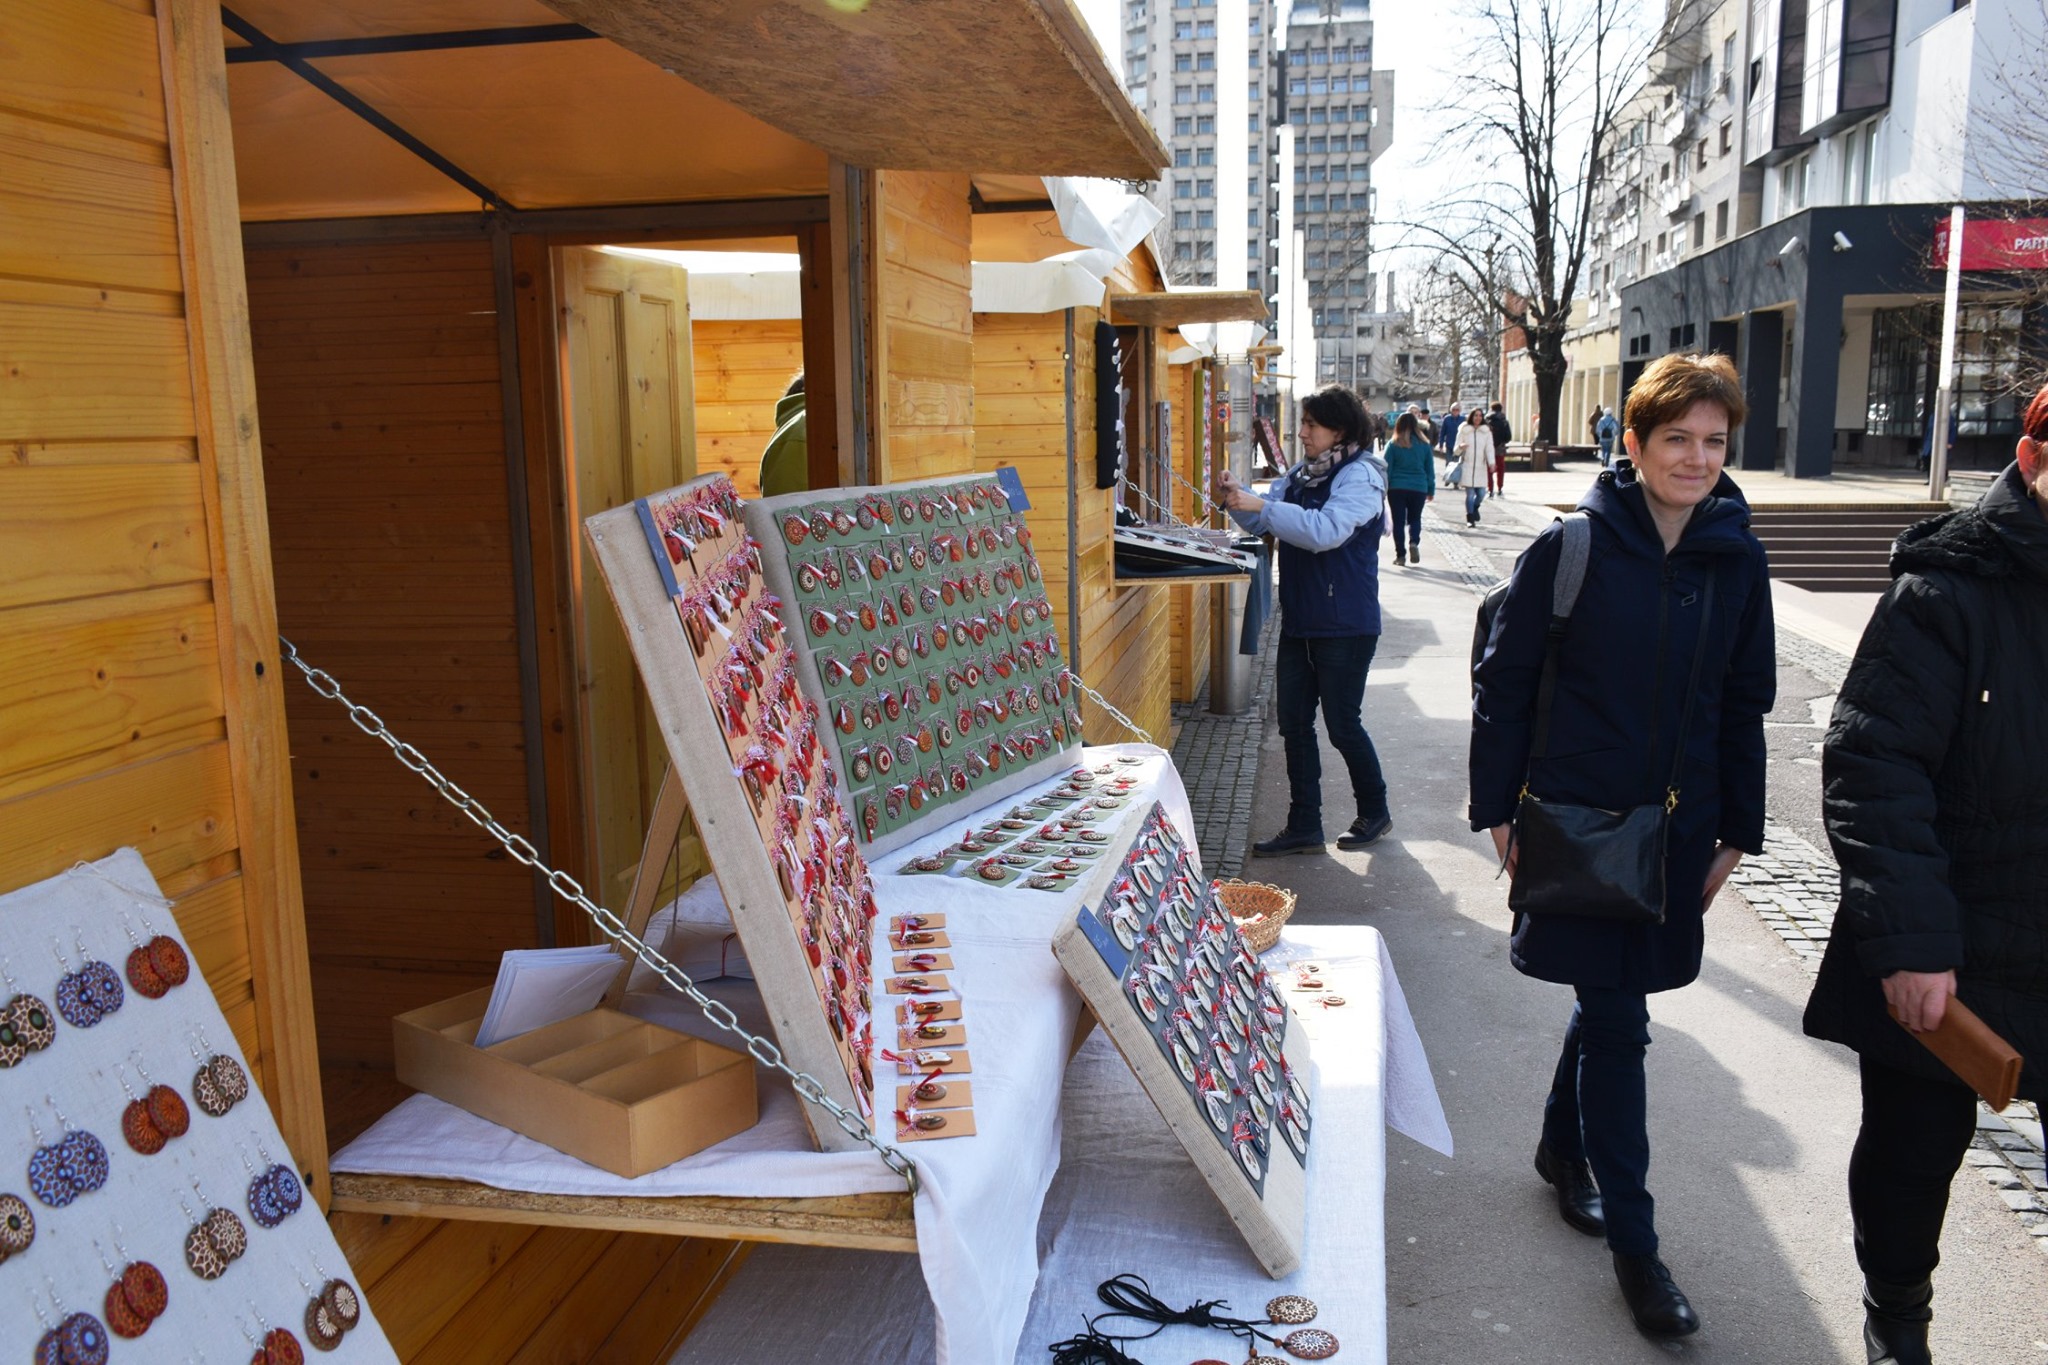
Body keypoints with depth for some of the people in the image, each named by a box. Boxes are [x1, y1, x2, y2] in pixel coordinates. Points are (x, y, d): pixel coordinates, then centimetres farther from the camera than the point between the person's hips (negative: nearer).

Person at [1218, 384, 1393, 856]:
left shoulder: (1359, 476, -14)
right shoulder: (1301, 474, 10)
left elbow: (1326, 530, -29)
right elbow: (1262, 522, 11)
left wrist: (1261, 506, -31)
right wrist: (1237, 497, -9)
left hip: (1344, 626, -8)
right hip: (1300, 621, 8)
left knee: (1342, 724, 3)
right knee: (1294, 722, 8)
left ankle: (1374, 812, 26)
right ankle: (1304, 827, 17)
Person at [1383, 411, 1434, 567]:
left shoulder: (1393, 444, -4)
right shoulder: (1424, 444, 2)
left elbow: (1387, 468, -4)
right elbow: (1430, 468, 8)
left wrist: (1383, 489, 1)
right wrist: (1431, 489, 16)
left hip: (1397, 488, -2)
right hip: (1419, 488, 2)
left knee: (1398, 521, 7)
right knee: (1415, 518, 15)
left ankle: (1400, 555, 4)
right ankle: (1414, 542, -12)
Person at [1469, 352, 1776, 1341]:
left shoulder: (1737, 564, 2)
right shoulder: (1570, 550, -9)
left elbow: (1745, 705, 10)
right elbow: (1503, 683, -5)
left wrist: (1737, 832, 9)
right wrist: (1497, 809, -6)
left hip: (1677, 829, 4)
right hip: (1579, 818, -4)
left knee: (1610, 1000, 18)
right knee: (1616, 1019, -1)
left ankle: (1562, 1145, 41)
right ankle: (1631, 1236, 11)